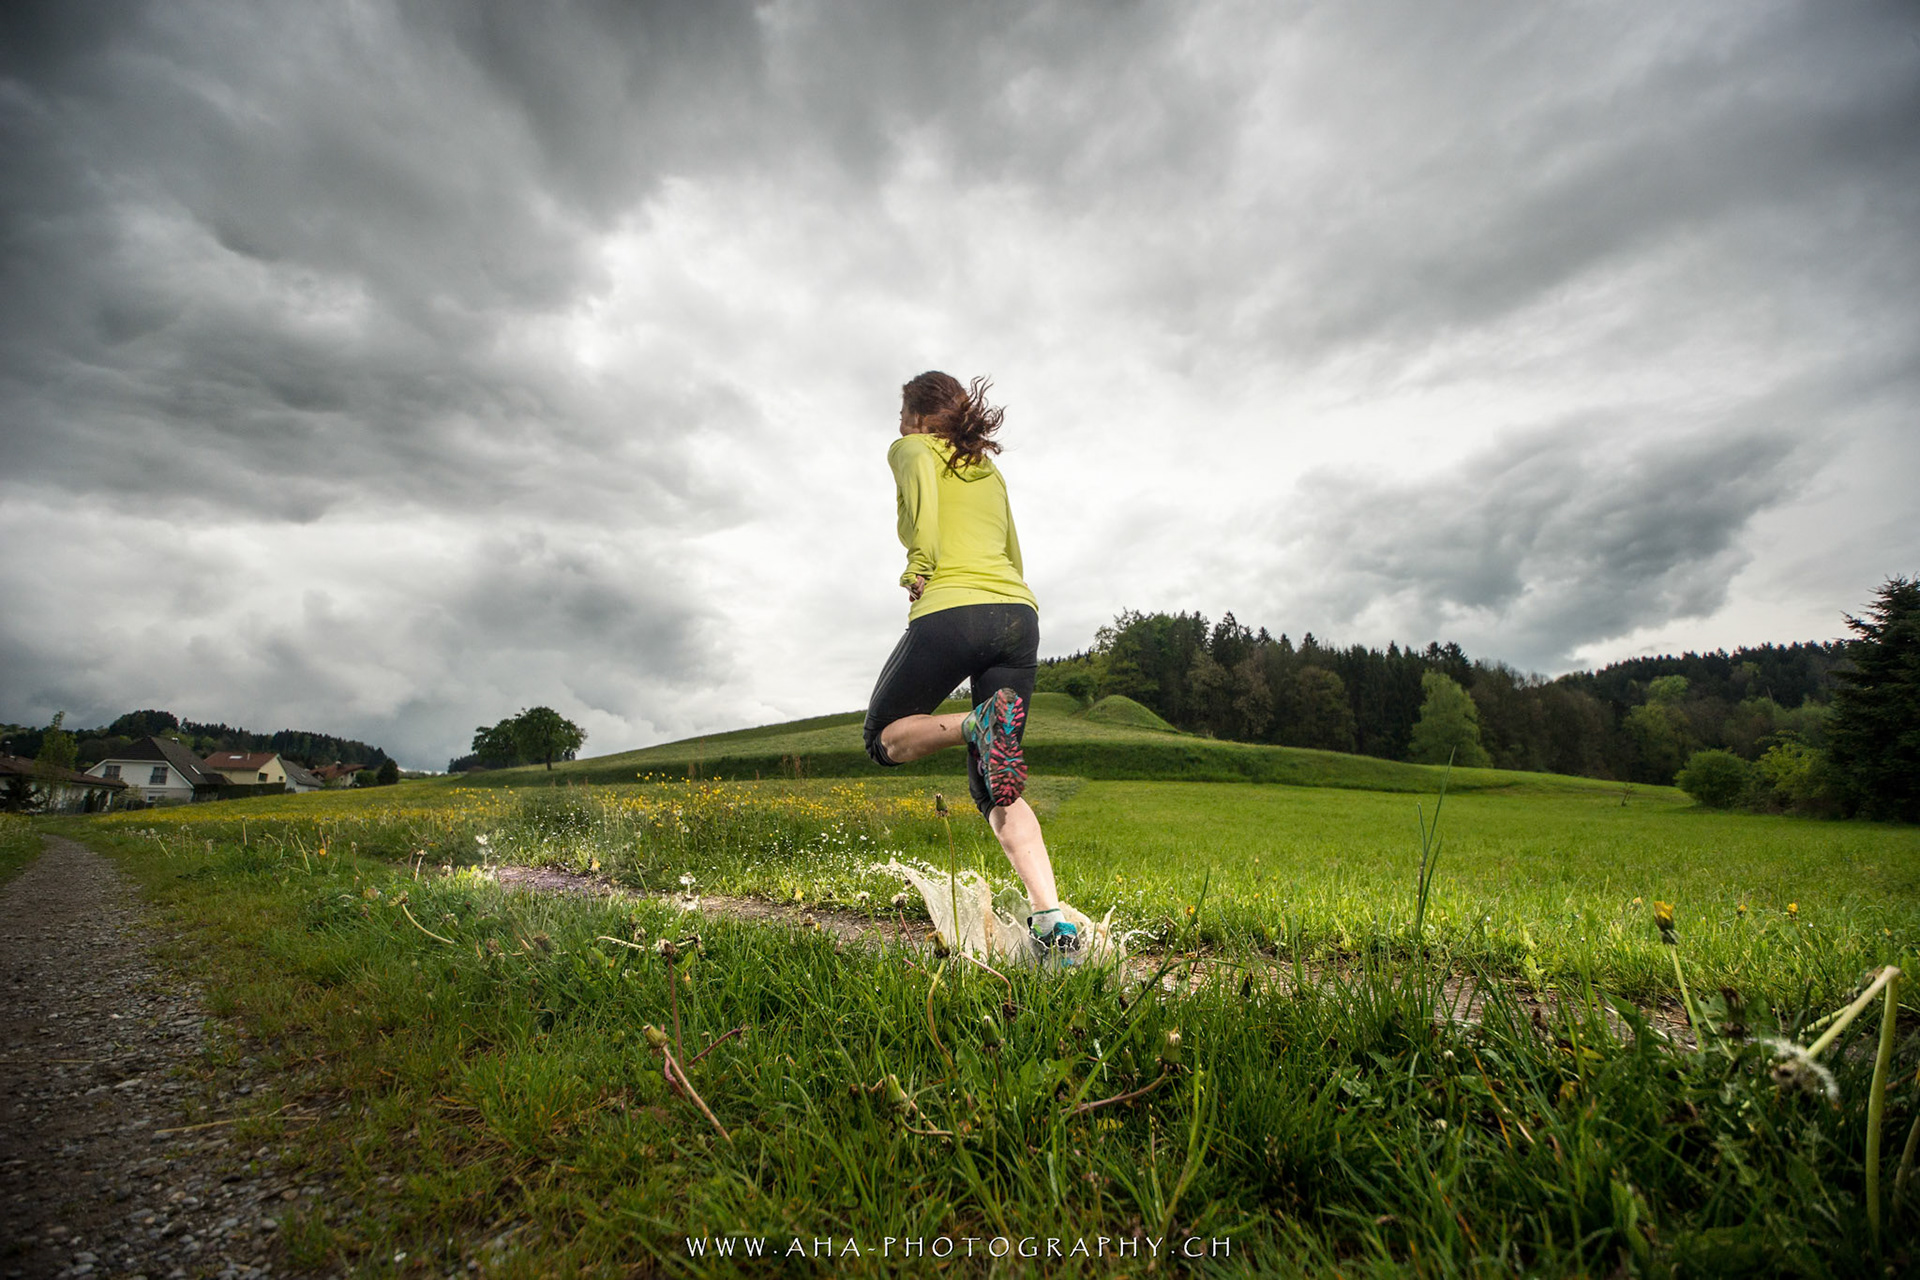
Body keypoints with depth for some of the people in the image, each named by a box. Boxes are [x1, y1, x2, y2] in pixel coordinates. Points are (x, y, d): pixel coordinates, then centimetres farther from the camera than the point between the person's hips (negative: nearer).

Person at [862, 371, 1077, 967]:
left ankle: (981, 723, -16)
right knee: (993, 790, 9)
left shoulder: (911, 448, 13)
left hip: (951, 611, -6)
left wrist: (919, 565, -13)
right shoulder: (990, 471, 30)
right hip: (1020, 615, 6)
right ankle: (1052, 922, -10)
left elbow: (922, 467, -13)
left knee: (885, 737, 15)